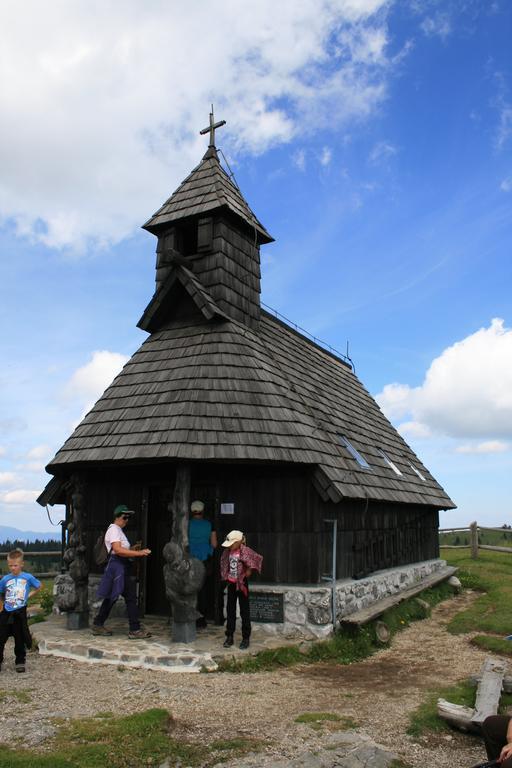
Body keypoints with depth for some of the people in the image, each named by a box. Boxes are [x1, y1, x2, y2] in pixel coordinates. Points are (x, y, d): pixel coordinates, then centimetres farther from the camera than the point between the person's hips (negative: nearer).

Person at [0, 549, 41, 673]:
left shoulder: (28, 577, -3)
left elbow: (39, 586, 10)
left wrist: (28, 595, 2)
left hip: (20, 613, -1)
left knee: (20, 640, 8)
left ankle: (20, 662, 21)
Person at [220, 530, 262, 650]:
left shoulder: (245, 551, -18)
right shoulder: (228, 552, 0)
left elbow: (258, 558, -20)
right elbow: (224, 563, 18)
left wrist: (250, 569, -14)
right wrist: (225, 575, 8)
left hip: (241, 583, -5)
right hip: (231, 583, 5)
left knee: (244, 611, 3)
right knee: (230, 610, 11)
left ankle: (246, 638, 11)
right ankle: (229, 636, 20)